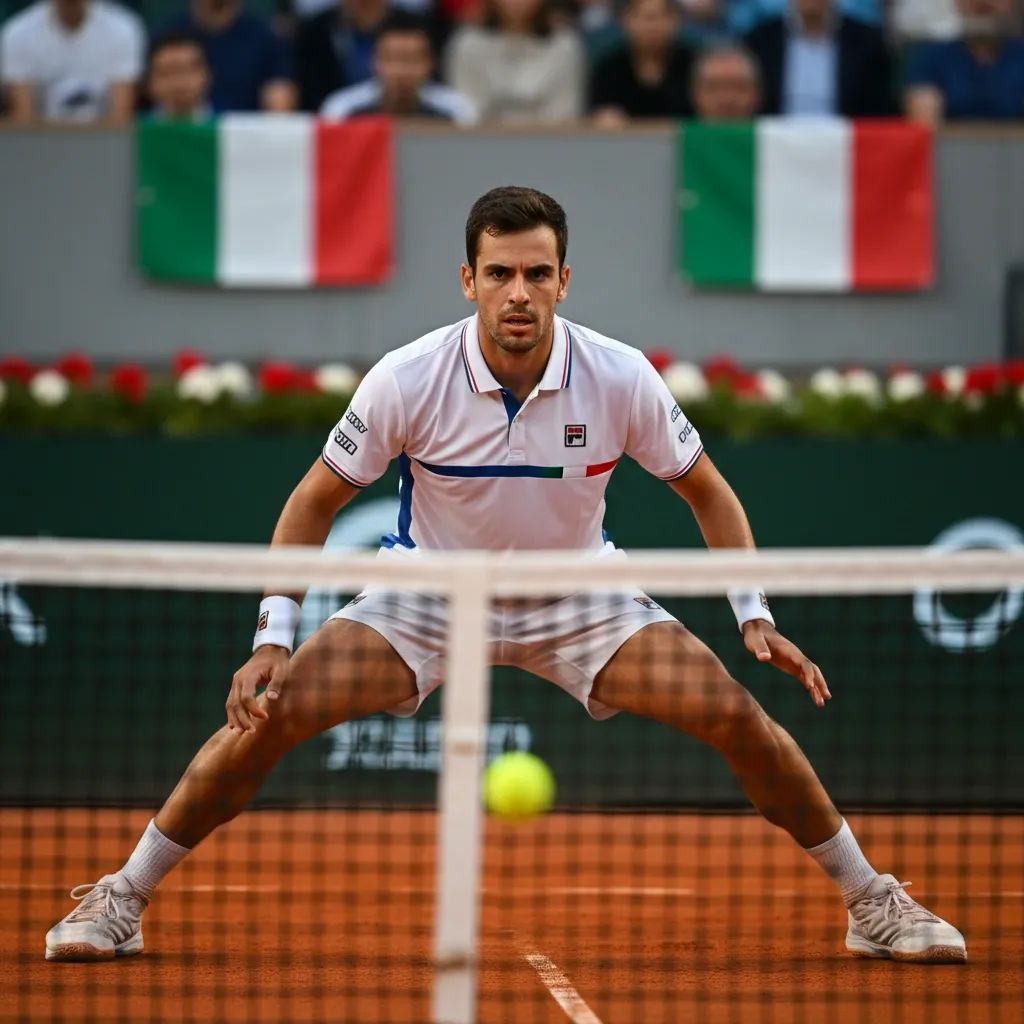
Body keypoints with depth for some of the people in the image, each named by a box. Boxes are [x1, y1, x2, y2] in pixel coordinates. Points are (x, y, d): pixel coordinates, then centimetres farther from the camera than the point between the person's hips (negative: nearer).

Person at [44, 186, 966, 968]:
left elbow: (705, 491, -3)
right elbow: (317, 501, -10)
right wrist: (273, 639, -19)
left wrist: (755, 618, -11)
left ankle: (872, 901, 5)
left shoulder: (622, 379, -20)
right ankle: (121, 901, -1)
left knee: (736, 716, -15)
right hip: (429, 590, -1)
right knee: (267, 716, -18)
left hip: (581, 598, 1)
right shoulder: (407, 380, -23)